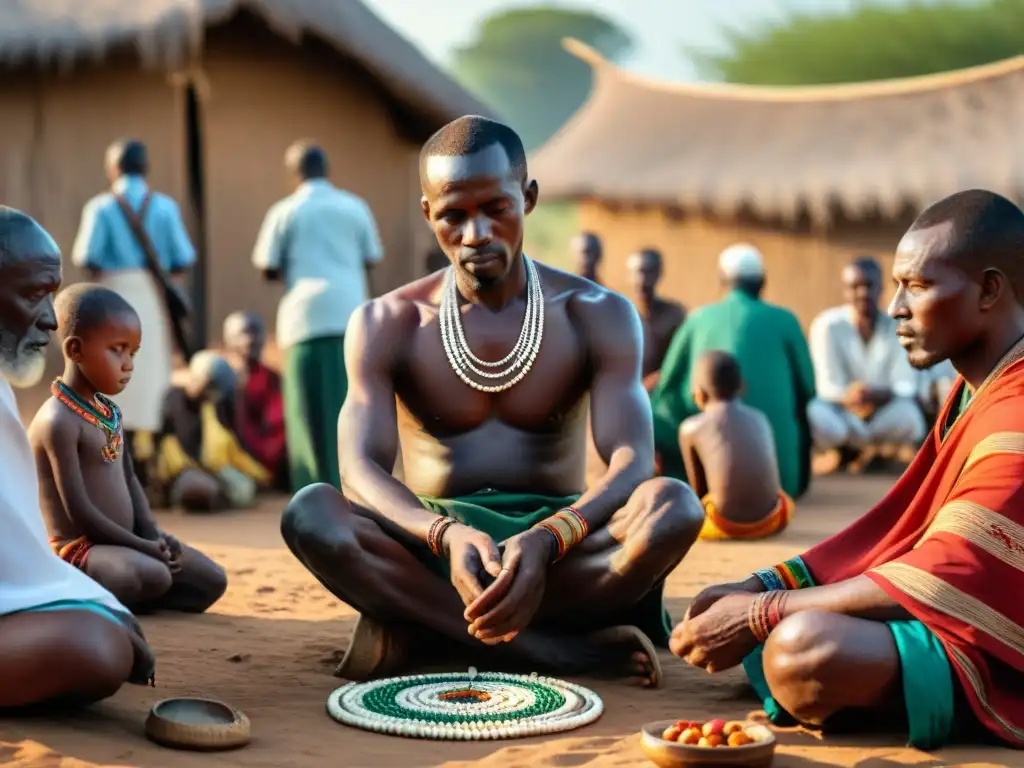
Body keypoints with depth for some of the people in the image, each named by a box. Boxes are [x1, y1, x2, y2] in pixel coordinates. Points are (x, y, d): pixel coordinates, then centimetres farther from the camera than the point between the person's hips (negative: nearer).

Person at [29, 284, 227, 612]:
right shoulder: (58, 421, -20)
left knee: (212, 581, 8)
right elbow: (78, 510, -23)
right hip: (79, 550, -9)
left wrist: (152, 534, -2)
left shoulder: (110, 412, 10)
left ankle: (114, 597, -1)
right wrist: (143, 546, -20)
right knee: (152, 576, -35)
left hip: (121, 544, 9)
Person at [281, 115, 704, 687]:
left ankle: (415, 628, -27)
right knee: (311, 514, -31)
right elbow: (361, 468, -12)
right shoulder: (386, 324, 2)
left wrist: (545, 541, -35)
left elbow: (632, 462, -13)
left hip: (561, 546, 0)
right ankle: (564, 651, -33)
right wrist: (447, 535, -34)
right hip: (431, 542, 0)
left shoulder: (598, 315, 1)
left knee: (674, 507, -31)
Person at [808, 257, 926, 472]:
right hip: (842, 411, -1)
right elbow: (828, 385, -16)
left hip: (884, 410, 1)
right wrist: (848, 397, -40)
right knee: (815, 414, -35)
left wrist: (878, 394, -39)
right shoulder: (827, 325, -13)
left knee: (907, 413, -33)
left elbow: (907, 386, -15)